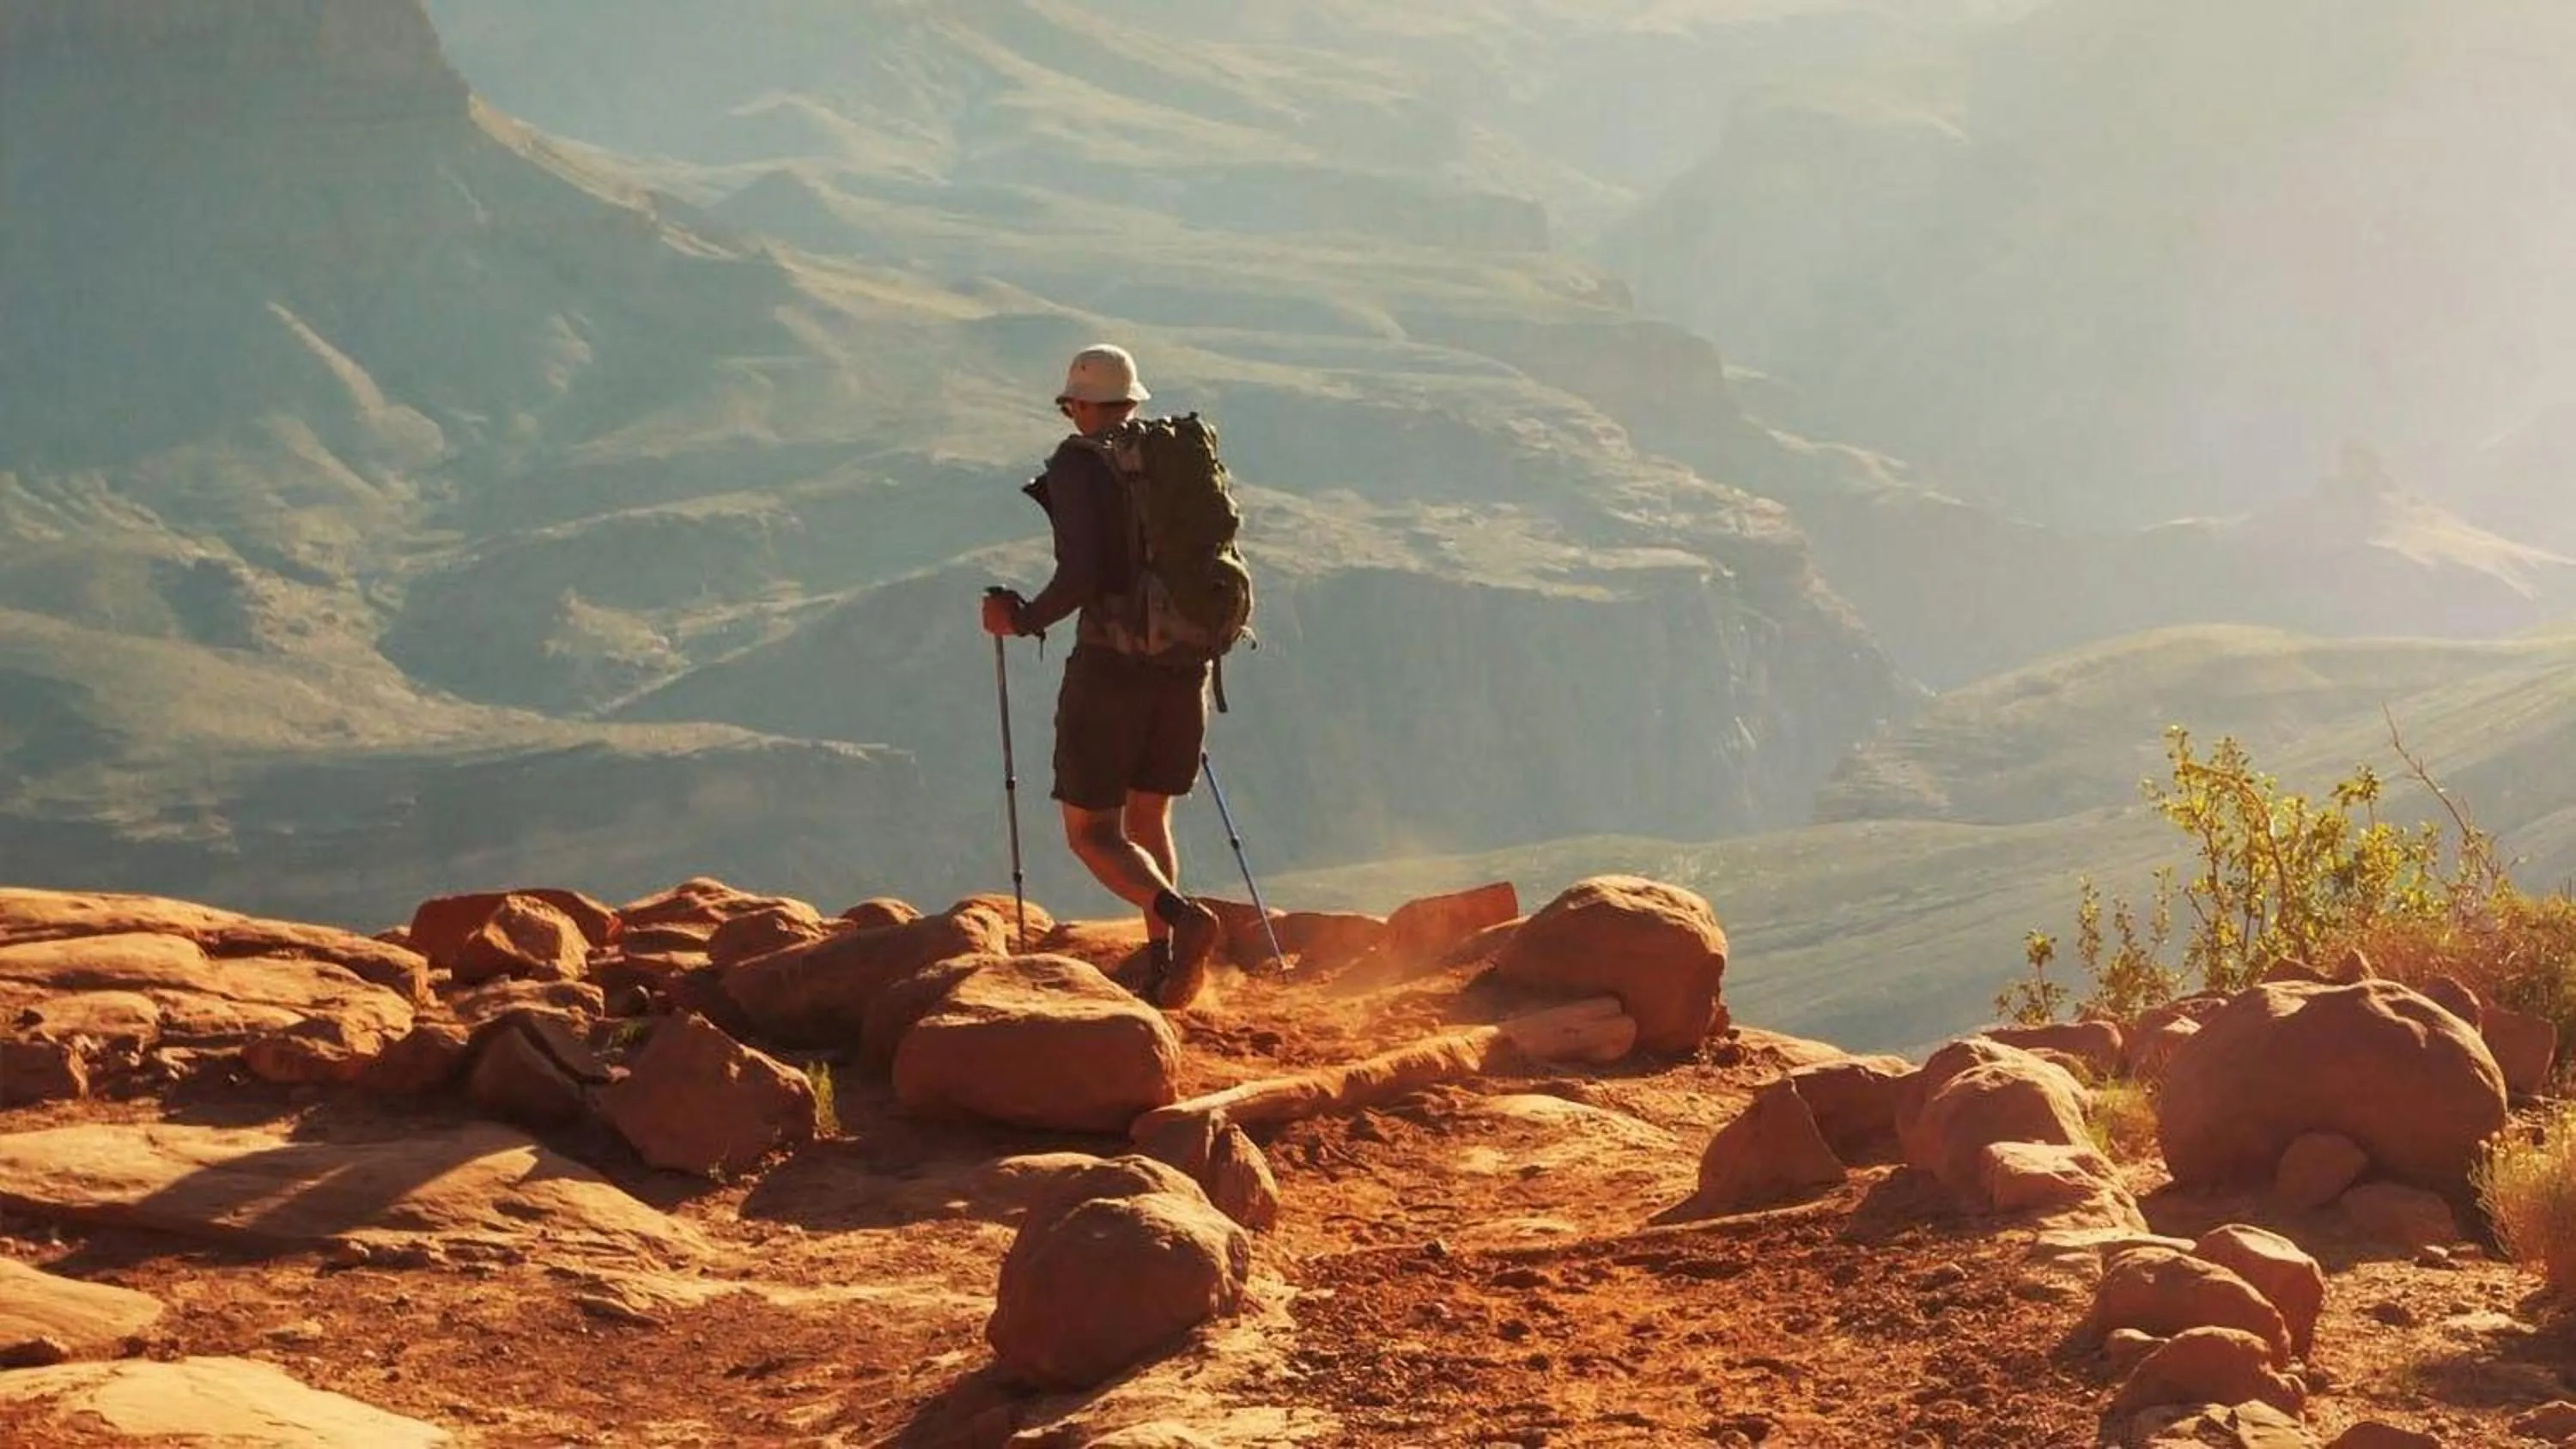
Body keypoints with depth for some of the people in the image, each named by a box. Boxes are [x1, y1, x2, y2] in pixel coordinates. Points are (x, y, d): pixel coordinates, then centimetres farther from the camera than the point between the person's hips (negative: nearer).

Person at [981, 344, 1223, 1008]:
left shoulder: (1078, 464, -8)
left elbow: (1080, 575, -19)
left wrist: (1023, 619, -3)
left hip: (1111, 665, -6)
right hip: (1186, 667, 6)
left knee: (1091, 833, 4)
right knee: (1147, 817, 21)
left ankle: (1182, 918, -21)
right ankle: (1161, 970, 12)